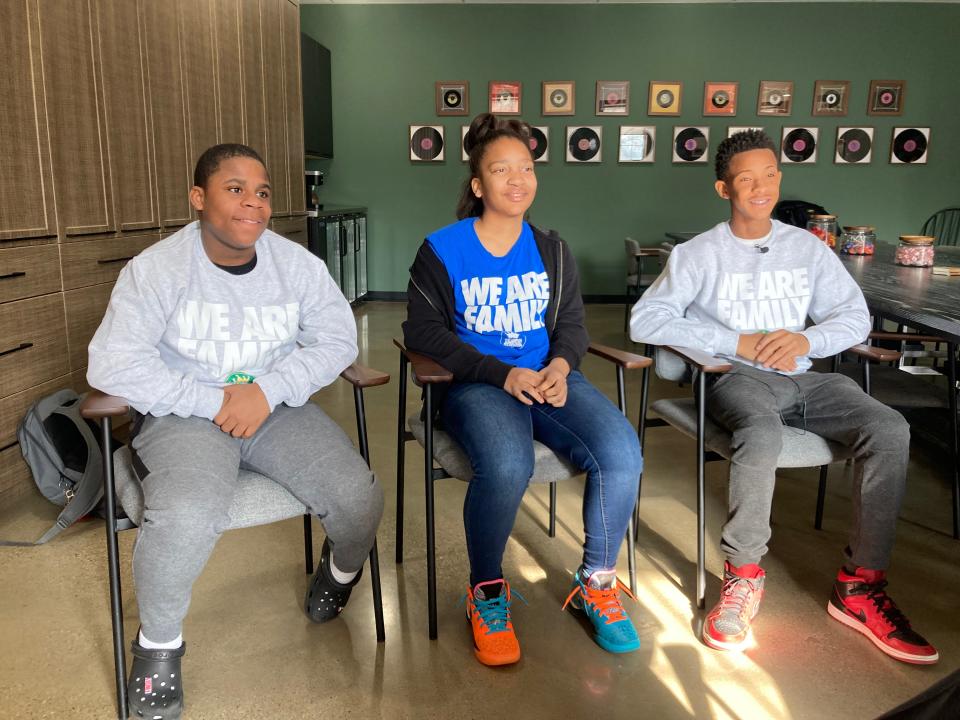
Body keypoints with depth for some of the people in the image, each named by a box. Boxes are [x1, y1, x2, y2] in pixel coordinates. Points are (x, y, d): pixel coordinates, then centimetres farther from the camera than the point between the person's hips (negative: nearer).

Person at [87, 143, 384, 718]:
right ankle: (158, 645, 0)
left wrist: (268, 389, -17)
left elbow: (337, 339, -2)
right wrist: (215, 401, -20)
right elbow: (113, 364, -14)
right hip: (187, 415, -2)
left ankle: (343, 566, 22)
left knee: (359, 500, -18)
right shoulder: (156, 268, -8)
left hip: (280, 410, 3)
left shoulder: (298, 264, 2)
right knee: (186, 518, -33)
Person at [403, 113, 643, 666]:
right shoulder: (442, 250, 2)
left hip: (550, 378, 4)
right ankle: (487, 591, -6)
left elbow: (572, 324, 16)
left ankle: (597, 584, 2)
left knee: (622, 453, -24)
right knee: (507, 467, -36)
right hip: (476, 385, -4)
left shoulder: (552, 251, 15)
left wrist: (561, 365, -9)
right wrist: (503, 374, -15)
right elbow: (424, 331, -4)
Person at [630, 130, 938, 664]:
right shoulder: (699, 254, 2)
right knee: (763, 434, -38)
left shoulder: (807, 247, 14)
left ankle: (860, 586, -12)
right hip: (735, 378, -4)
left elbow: (856, 316, 12)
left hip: (804, 378, 5)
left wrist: (807, 340, -11)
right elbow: (645, 321, -10)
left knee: (890, 429, -22)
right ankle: (743, 577, -17)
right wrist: (737, 342, -15)